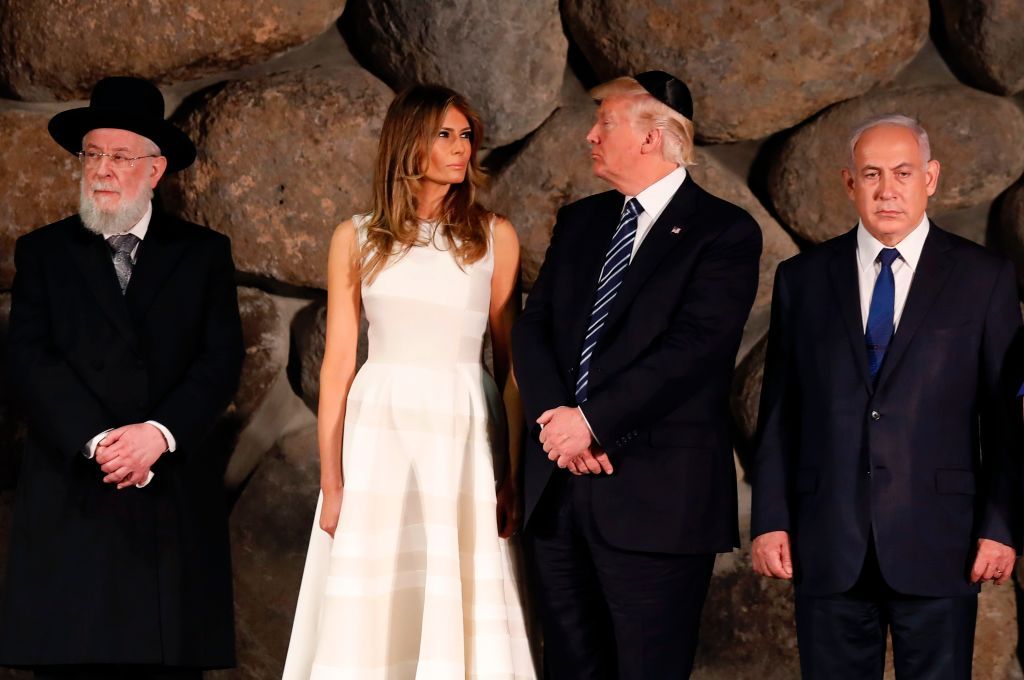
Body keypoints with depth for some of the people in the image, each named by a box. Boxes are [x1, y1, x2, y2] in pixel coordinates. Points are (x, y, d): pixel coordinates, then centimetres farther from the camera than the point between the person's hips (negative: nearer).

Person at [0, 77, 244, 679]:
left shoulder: (204, 252, 11)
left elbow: (222, 359, 1)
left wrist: (159, 433, -14)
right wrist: (97, 442, -13)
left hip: (176, 498, 0)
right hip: (74, 498, 0)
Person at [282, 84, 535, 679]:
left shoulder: (495, 237, 5)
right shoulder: (356, 239, 5)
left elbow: (512, 362, 3)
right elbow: (338, 365, 4)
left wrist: (516, 477, -5)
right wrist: (332, 483, -2)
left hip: (467, 434, 0)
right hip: (379, 434, 0)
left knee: (465, 615, 0)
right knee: (372, 619, 1)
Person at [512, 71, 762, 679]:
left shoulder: (725, 232, -5)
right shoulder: (581, 221, 15)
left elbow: (691, 348, -16)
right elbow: (533, 328, 8)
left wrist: (593, 421, -17)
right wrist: (555, 417, -9)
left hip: (655, 494, -6)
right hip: (558, 487, 6)